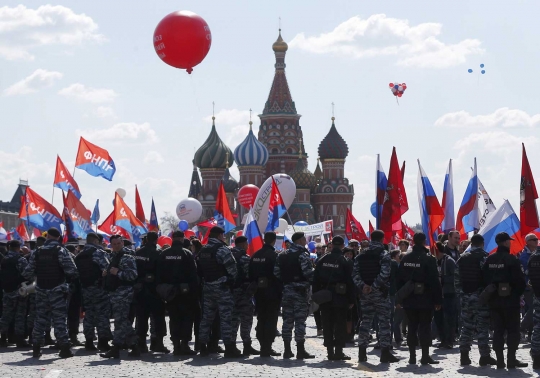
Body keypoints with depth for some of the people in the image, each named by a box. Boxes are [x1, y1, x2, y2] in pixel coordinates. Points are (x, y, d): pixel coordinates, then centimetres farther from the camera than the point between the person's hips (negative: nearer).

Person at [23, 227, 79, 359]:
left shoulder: (38, 252, 4)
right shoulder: (61, 251, -8)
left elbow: (28, 273, 4)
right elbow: (71, 270, -16)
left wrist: (35, 278, 23)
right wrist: (76, 275, 5)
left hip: (41, 290, 3)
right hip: (57, 290, -3)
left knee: (40, 318, 10)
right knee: (59, 318, -1)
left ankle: (36, 349, 11)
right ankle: (64, 348, -5)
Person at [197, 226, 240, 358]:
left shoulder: (203, 250, 12)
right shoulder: (222, 249, -13)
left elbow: (201, 269, 15)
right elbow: (232, 268, -14)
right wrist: (232, 280, 2)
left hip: (207, 286, 7)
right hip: (222, 287, -7)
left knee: (207, 316, 12)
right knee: (226, 317, -6)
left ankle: (203, 347, 14)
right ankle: (229, 348, -8)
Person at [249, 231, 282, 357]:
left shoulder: (255, 255, 7)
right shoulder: (274, 256, -14)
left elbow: (250, 274, 10)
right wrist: (280, 290, -9)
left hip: (259, 293, 6)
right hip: (272, 292, -6)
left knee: (261, 320, 12)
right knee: (271, 320, -2)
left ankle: (264, 346, 17)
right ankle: (267, 348, -5)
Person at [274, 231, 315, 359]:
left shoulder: (282, 255, 10)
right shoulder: (302, 254, -10)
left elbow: (276, 272, 8)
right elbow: (308, 272, -18)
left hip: (286, 290, 6)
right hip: (300, 290, -6)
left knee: (287, 320, 9)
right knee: (300, 320, -4)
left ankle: (287, 350, 11)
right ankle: (300, 351, -4)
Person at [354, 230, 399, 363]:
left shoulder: (361, 256, 9)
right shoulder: (384, 255, -8)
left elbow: (355, 274, -1)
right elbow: (384, 274, -21)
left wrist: (362, 286, -9)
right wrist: (373, 286, -16)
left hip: (365, 293, 5)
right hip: (380, 293, -5)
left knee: (365, 321, 11)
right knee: (384, 322, -1)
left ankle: (362, 353, 10)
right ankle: (385, 352, -4)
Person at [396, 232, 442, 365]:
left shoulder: (405, 258, 4)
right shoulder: (429, 259, -11)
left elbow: (399, 279, 7)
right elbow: (434, 281, -12)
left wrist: (399, 299, 13)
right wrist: (438, 300, -7)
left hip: (409, 299, 4)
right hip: (425, 299, -4)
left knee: (412, 327, 10)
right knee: (425, 327, 0)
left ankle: (412, 356, 10)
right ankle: (425, 356, -2)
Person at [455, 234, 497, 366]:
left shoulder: (462, 258, 7)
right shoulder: (485, 257, -9)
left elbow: (457, 279, 8)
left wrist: (460, 294, 14)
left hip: (466, 297, 5)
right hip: (481, 297, -4)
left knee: (467, 326, 10)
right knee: (483, 327, -1)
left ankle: (464, 355, 8)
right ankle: (484, 356, -1)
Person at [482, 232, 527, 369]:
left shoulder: (489, 260, 5)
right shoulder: (511, 259, -13)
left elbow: (484, 279, 7)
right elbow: (519, 279, -13)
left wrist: (490, 292, 14)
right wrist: (519, 292, 4)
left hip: (494, 300, 5)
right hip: (510, 300, -5)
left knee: (498, 330, 7)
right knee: (512, 330, 2)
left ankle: (500, 360, 6)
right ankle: (511, 359, 0)